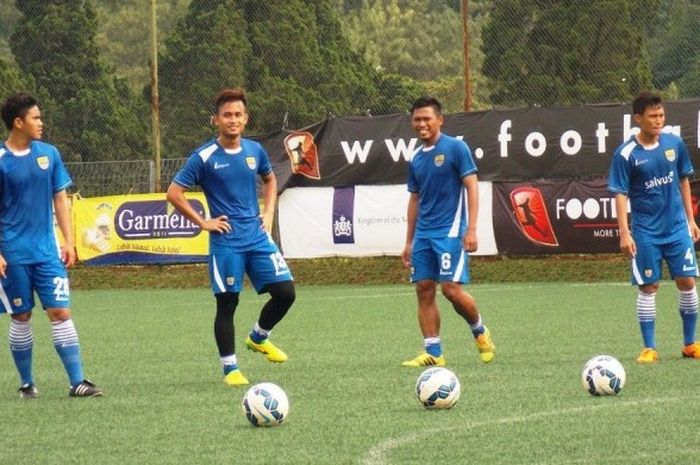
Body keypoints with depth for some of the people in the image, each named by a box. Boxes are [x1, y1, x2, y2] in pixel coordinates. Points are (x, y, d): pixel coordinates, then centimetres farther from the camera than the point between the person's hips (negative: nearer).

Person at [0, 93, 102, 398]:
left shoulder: (49, 154, 5)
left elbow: (60, 199, 11)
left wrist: (68, 240, 4)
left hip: (47, 252, 3)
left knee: (61, 312, -4)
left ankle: (77, 382, -6)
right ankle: (27, 383, 17)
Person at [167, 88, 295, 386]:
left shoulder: (255, 150, 6)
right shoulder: (204, 157, -9)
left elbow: (270, 179, 26)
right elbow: (174, 193, -6)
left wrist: (268, 212, 12)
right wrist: (202, 222, -8)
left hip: (257, 237, 4)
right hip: (225, 242, -4)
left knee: (285, 292, -3)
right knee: (227, 303, -1)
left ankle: (259, 338, 23)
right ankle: (230, 368, 11)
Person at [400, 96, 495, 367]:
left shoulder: (455, 148, -5)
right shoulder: (416, 159, 14)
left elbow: (472, 187, -8)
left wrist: (471, 229, -16)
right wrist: (409, 242, 19)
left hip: (450, 232, -7)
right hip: (423, 234, 7)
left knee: (451, 288, -13)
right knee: (424, 290, 0)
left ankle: (480, 331, 12)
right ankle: (433, 353, 2)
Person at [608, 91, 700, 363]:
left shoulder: (674, 144, 1)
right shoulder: (626, 154, -10)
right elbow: (620, 195, -10)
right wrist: (624, 233, -16)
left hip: (678, 228, 3)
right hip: (645, 233, -3)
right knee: (648, 287, 0)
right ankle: (649, 348, 8)